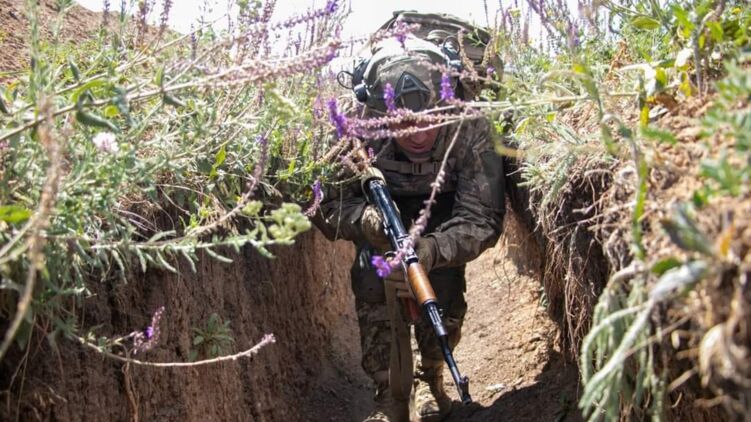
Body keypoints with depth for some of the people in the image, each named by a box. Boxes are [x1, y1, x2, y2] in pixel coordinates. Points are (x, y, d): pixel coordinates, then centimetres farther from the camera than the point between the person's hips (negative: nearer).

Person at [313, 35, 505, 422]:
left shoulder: (469, 128, -37)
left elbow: (482, 217, -35)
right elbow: (328, 205, -27)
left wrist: (432, 249, -55)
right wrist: (365, 220, -50)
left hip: (443, 208, 0)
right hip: (381, 201, 1)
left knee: (444, 282, -18)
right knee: (371, 280, -20)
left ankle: (430, 377, 10)